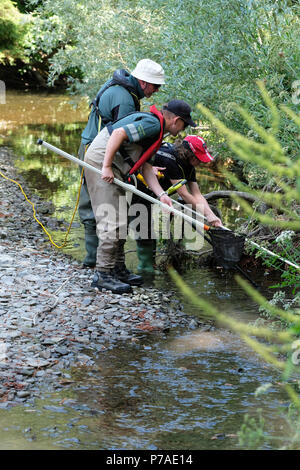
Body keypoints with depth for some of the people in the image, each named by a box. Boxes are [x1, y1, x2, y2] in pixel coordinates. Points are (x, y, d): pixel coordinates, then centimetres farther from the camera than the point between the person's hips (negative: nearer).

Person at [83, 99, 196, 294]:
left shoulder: (156, 130, 19)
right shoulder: (153, 124, -13)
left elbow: (146, 166, 15)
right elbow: (118, 133, -25)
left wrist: (161, 194, 4)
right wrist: (106, 167, -23)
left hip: (112, 165, 11)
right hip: (101, 162, -11)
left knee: (120, 220, 14)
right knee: (111, 220, -11)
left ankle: (118, 269, 22)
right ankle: (103, 274, -7)